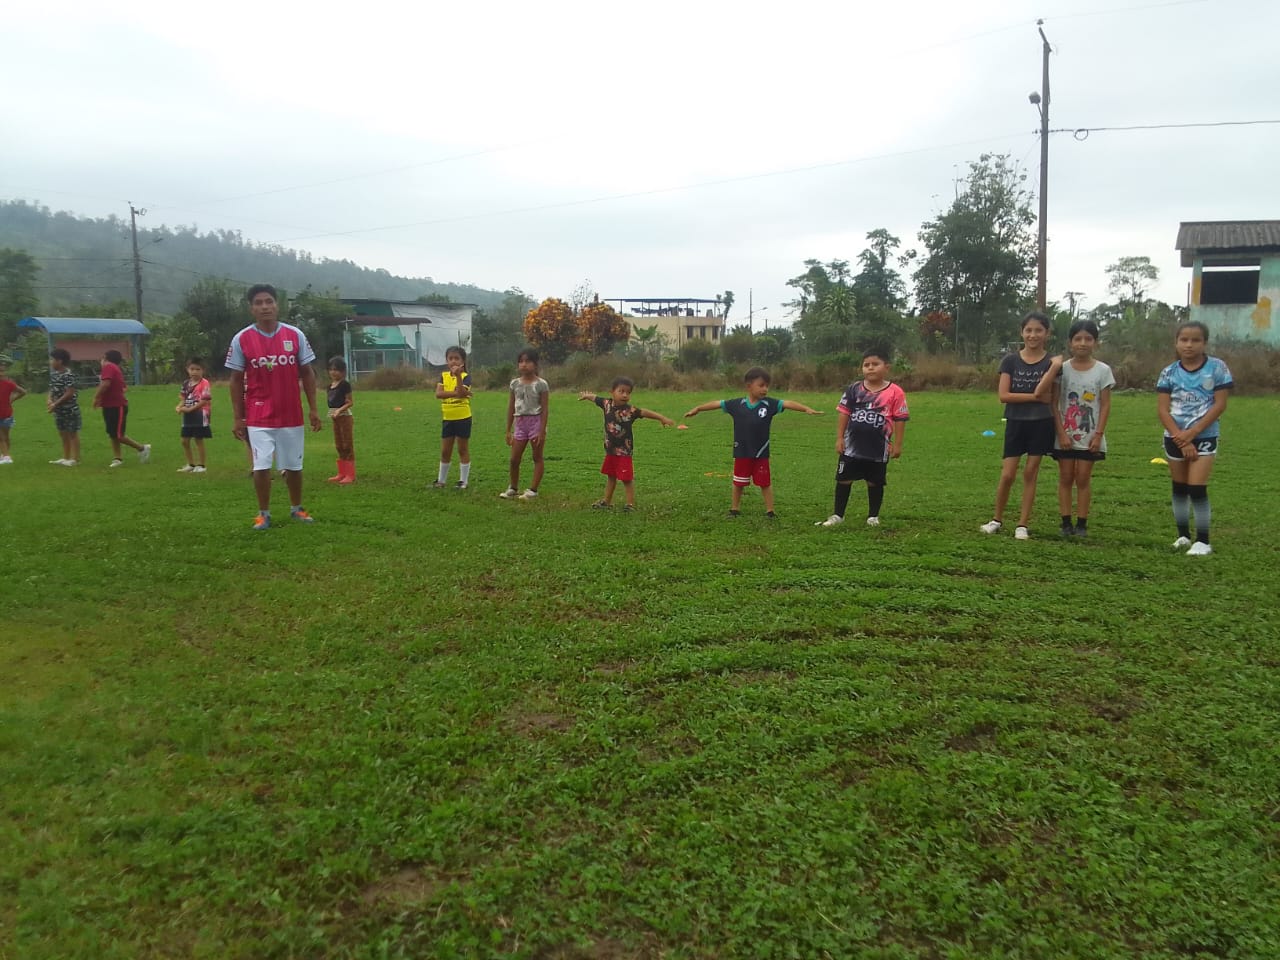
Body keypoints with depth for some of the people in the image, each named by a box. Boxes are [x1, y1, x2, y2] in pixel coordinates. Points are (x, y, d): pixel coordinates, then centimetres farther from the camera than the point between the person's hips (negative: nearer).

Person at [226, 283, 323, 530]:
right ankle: (263, 514, 11)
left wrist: (313, 409, 1)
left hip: (291, 415, 2)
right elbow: (236, 381, 2)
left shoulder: (295, 335, 0)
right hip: (258, 418, -2)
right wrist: (237, 418, 0)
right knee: (261, 466, -4)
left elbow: (307, 373, 5)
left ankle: (296, 508, 29)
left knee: (293, 465, 12)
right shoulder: (241, 339, -4)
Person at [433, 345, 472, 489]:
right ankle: (441, 479, 23)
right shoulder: (443, 375, 4)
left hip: (463, 418, -4)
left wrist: (458, 375, -30)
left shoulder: (465, 376, -8)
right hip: (447, 418, 4)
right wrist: (455, 393, -21)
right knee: (445, 451, 12)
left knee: (463, 450, 5)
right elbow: (438, 394, -9)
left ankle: (463, 481, 12)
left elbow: (461, 393, -24)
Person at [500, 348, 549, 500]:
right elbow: (511, 408, 11)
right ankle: (513, 488, 21)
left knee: (537, 457, 3)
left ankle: (533, 490, 8)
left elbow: (545, 409, -8)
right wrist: (508, 430, 10)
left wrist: (542, 431, -13)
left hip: (535, 421, -5)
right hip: (520, 423, 5)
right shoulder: (515, 383, 6)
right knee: (514, 459, 5)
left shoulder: (541, 384, -7)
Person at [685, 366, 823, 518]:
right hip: (741, 453, 1)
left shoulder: (769, 403, -9)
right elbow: (717, 403, 2)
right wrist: (697, 408, 8)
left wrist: (807, 409, -33)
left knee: (765, 483, 7)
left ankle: (770, 511, 19)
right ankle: (734, 509, 31)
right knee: (738, 483, 16)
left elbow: (788, 403, -19)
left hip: (761, 453, -1)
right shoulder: (737, 404, -6)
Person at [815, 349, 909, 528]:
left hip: (878, 448, -2)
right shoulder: (854, 389, -2)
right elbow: (844, 414, 2)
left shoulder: (895, 392, -9)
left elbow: (900, 419, -6)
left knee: (875, 482, 11)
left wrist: (897, 444, -6)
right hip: (852, 446, 2)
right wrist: (839, 438, -2)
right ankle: (837, 515, 17)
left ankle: (873, 516, 26)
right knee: (843, 479, 7)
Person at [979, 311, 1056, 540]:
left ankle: (1022, 525, 11)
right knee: (1008, 474, -1)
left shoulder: (1051, 362, -1)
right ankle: (997, 519, 18)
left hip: (1041, 424, 0)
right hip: (1015, 423, 0)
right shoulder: (1010, 360, -1)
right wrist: (1034, 396, -12)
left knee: (1030, 473, 4)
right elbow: (1004, 396, -9)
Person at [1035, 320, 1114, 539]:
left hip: (1089, 436, -1)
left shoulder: (1103, 370, -2)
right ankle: (1066, 523, 10)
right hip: (1065, 435, 1)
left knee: (1083, 478, 4)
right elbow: (1054, 404, -2)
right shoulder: (1061, 368, -2)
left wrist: (1099, 434, -8)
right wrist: (1061, 433, -8)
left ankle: (1082, 524, 11)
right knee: (1065, 478, 5)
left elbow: (1105, 405, -1)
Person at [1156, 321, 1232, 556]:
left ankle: (1203, 541, -1)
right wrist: (1181, 439, -13)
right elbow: (1162, 409, -5)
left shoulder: (1217, 367, -7)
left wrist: (1192, 433, -15)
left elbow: (1220, 404, -10)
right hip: (1174, 438, 3)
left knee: (1197, 488, -9)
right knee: (1179, 488, 12)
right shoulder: (1169, 373, -2)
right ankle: (1183, 535, 26)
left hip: (1204, 437, -3)